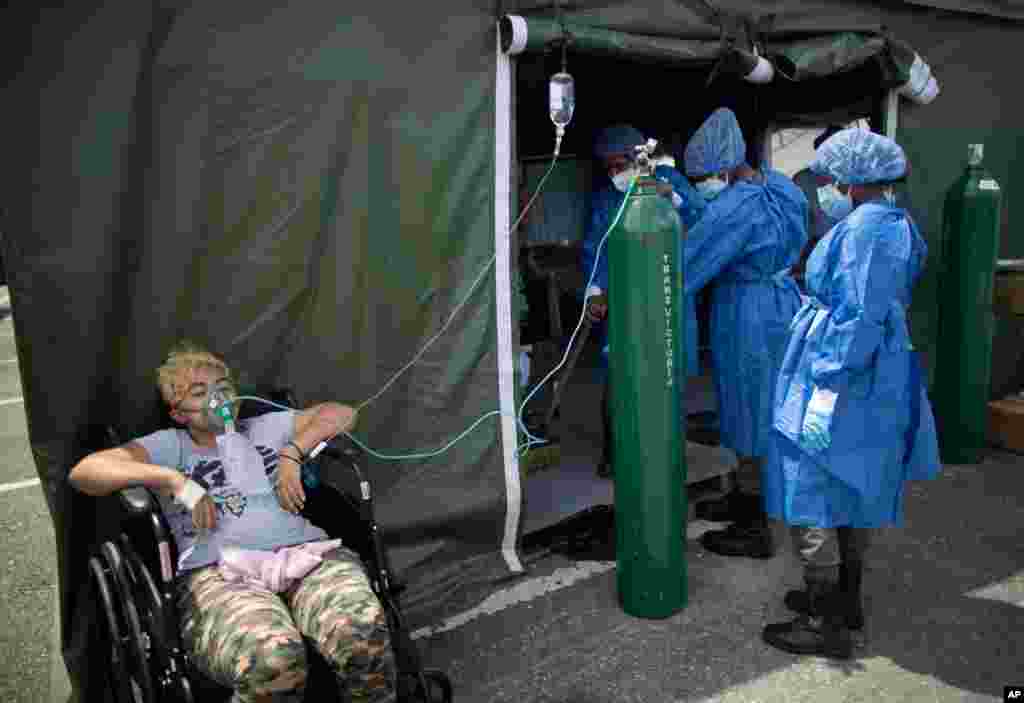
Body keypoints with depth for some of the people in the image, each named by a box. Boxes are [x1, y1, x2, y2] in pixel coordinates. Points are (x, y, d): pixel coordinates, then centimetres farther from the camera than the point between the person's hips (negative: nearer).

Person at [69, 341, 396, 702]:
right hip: (219, 573, -2)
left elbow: (341, 414, 25)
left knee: (365, 636, -33)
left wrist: (291, 454, 9)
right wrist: (173, 479, -5)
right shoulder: (169, 445, 20)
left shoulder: (265, 427, 28)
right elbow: (83, 472, 7)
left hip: (307, 554, 2)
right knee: (273, 661, -37)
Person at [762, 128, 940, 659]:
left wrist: (828, 390, -24)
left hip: (844, 379, -10)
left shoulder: (864, 228, -19)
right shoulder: (898, 226, 12)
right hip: (879, 383, 10)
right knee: (855, 493, 19)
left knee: (812, 500, -1)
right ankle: (846, 598, 33)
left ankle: (827, 624, 9)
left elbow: (860, 318, -25)